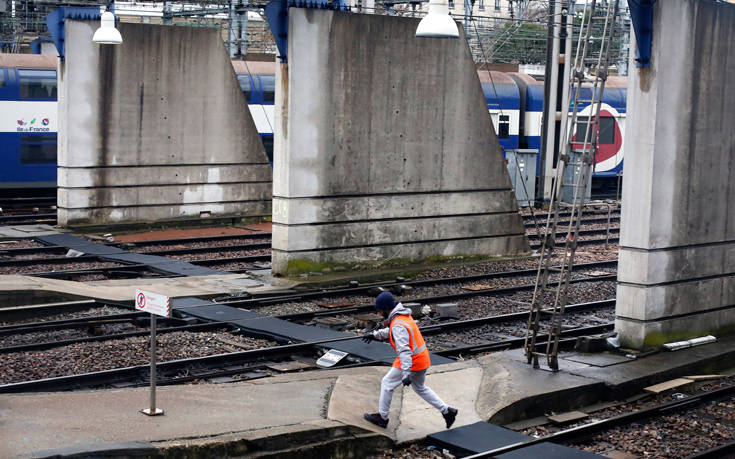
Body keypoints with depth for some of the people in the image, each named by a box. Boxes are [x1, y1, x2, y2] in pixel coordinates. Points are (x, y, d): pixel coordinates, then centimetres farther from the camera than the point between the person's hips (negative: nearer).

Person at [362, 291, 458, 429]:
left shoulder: (398, 325, -25)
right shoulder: (404, 315, 6)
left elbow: (404, 351, -33)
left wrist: (406, 374, -38)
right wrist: (375, 334, 24)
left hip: (412, 361, -9)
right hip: (423, 358, 9)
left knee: (387, 383, 7)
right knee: (420, 388, 26)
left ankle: (382, 417, 19)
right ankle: (447, 411, 23)